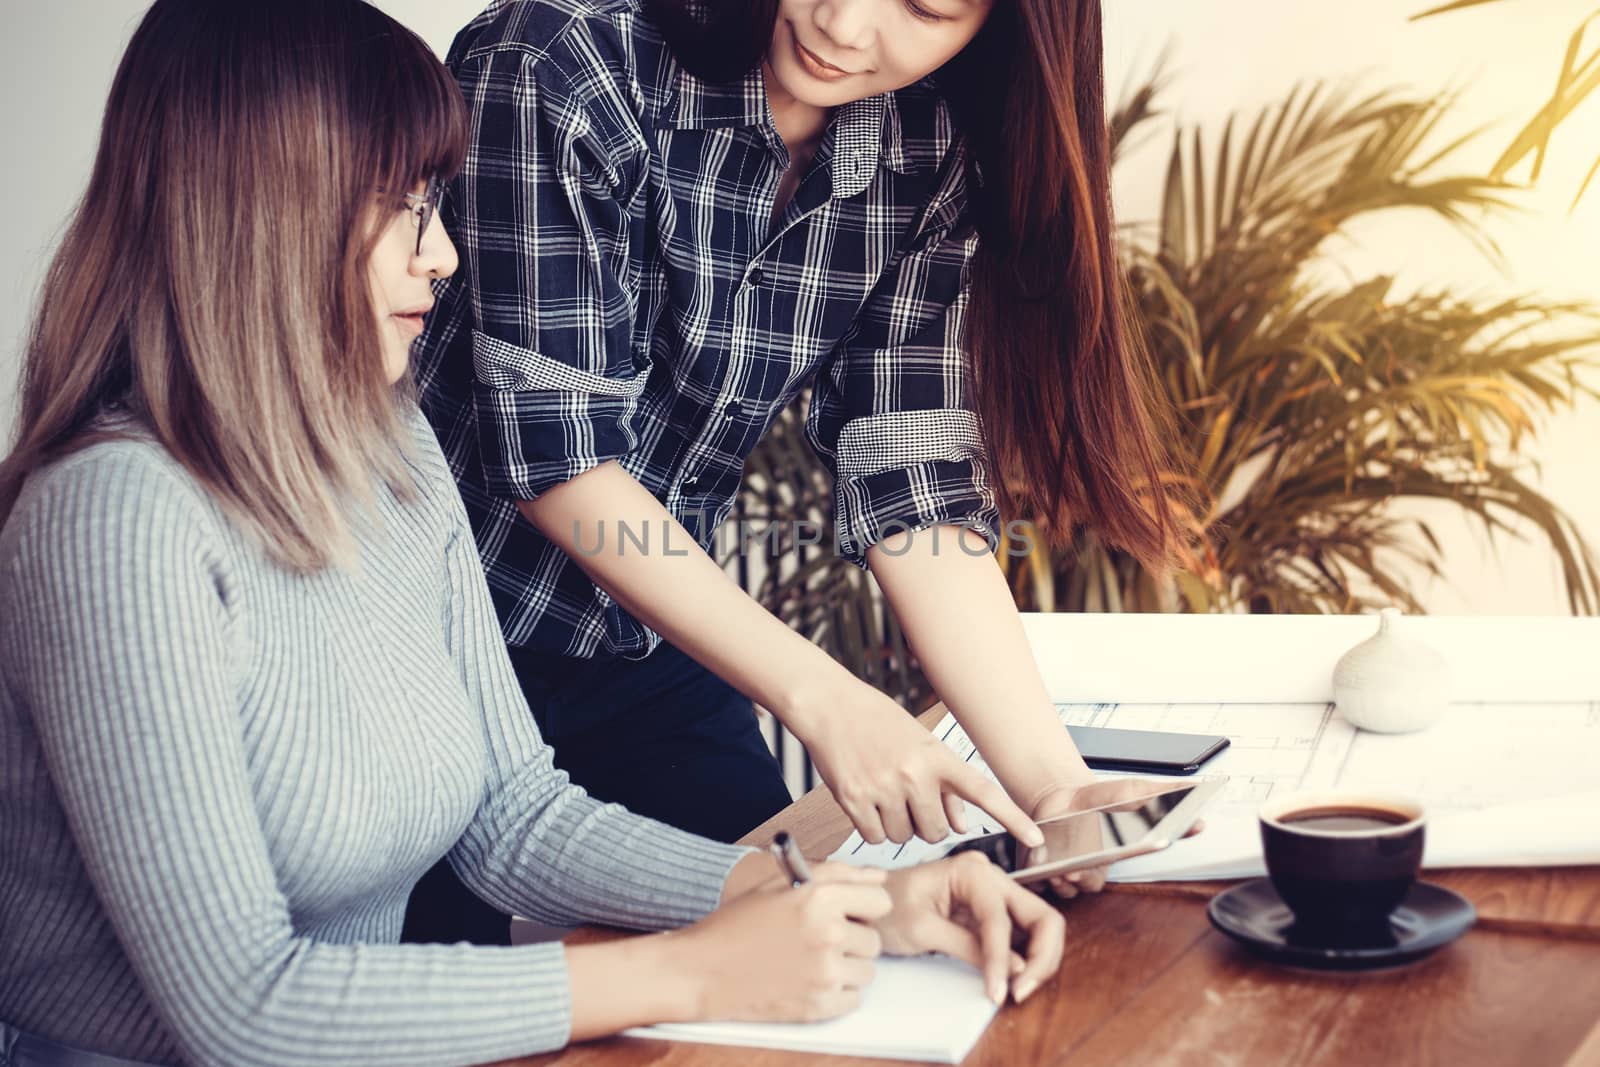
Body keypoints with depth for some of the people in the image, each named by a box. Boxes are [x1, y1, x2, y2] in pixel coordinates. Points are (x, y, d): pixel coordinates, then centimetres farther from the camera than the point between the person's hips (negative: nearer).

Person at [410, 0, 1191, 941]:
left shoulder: (930, 156, -9)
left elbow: (918, 480, -13)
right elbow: (552, 447, -26)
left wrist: (1053, 780, -25)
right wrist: (823, 697, -32)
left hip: (656, 644, 5)